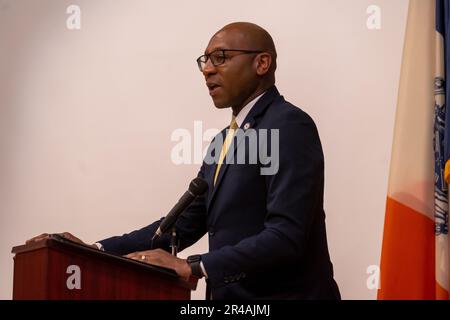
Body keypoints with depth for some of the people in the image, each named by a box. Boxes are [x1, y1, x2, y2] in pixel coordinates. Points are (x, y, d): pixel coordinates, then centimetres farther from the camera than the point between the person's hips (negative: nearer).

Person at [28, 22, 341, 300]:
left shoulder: (289, 125, -14)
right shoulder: (225, 140, 15)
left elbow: (286, 236, -22)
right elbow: (184, 224, 12)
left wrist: (191, 267, -22)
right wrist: (95, 251, 2)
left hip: (280, 293, -8)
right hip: (234, 295, 8)